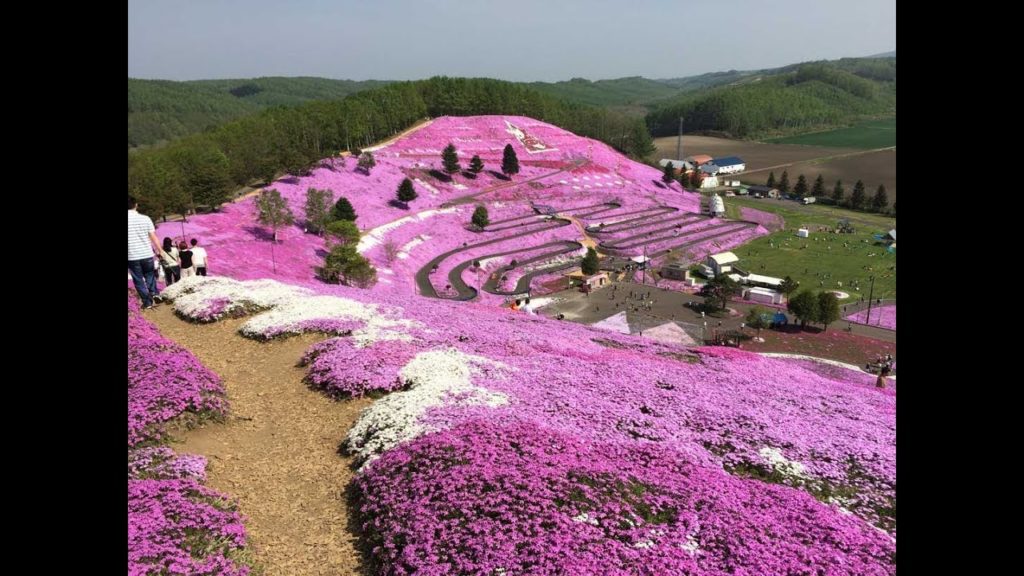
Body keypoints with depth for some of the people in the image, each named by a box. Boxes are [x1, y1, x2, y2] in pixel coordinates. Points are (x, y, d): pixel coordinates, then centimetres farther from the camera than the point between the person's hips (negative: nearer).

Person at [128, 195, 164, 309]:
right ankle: (154, 293, 7)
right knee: (149, 274, 24)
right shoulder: (145, 218, -5)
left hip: (132, 256, -1)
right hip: (147, 254, 2)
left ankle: (147, 302, 11)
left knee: (138, 280, 10)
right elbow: (153, 237, -2)